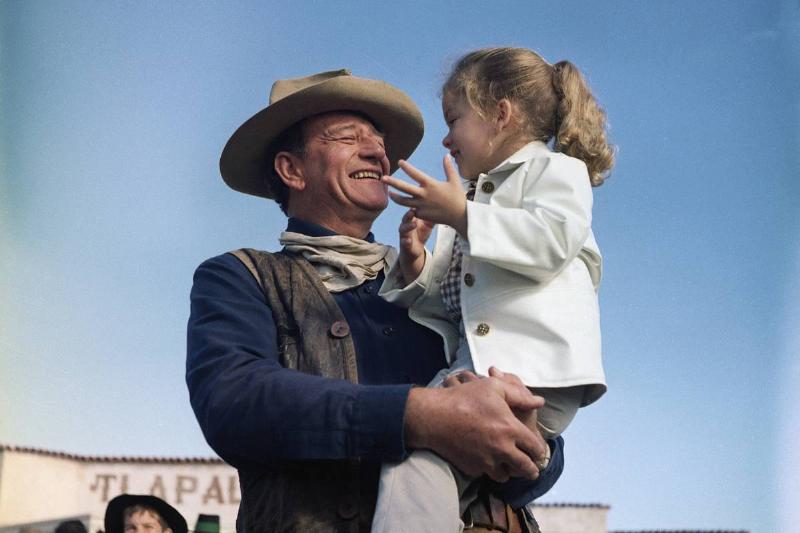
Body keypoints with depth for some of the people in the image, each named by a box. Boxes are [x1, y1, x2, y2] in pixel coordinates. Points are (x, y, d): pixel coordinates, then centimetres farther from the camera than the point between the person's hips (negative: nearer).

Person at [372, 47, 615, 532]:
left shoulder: (557, 170, 11)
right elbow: (443, 299, 31)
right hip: (476, 366, 8)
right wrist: (416, 267, 10)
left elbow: (550, 240, -12)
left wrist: (460, 215, -9)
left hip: (537, 367, -7)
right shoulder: (473, 199, 34)